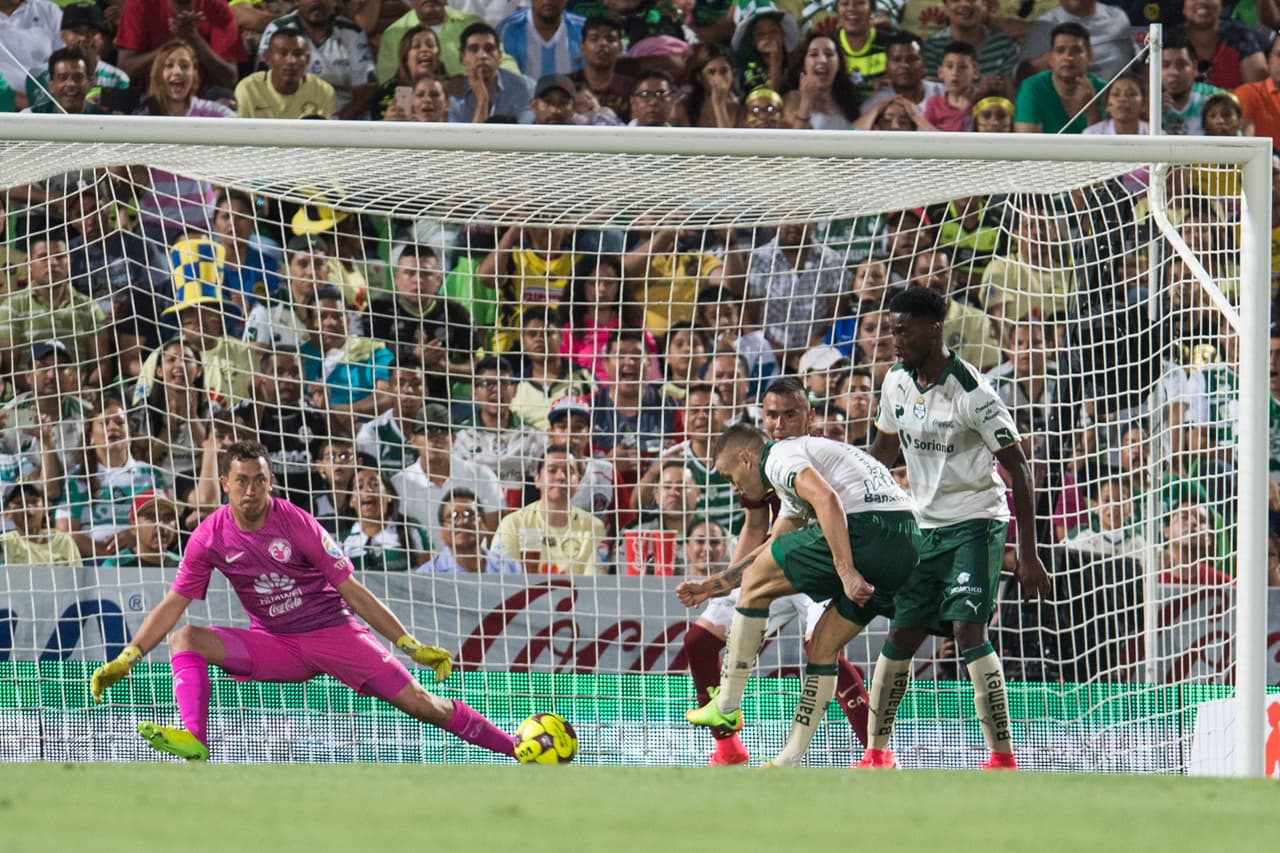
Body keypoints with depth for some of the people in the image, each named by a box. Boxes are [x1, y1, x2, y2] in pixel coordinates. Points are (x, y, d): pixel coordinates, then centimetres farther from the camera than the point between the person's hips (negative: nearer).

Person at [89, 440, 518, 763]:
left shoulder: (296, 525, -13)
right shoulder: (211, 537, -6)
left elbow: (351, 591, -9)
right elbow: (173, 604, -1)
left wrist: (412, 646, -10)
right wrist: (125, 659, -11)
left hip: (331, 631, -3)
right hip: (273, 644, 3)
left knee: (419, 703, -14)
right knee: (184, 637, -20)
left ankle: (519, 750, -5)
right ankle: (194, 741, -36)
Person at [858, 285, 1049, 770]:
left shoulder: (970, 393, -19)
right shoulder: (897, 384, 2)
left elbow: (1018, 469, -15)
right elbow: (887, 447, 21)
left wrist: (1028, 554, -18)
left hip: (975, 521, -7)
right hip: (924, 526, 7)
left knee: (969, 631, -20)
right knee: (901, 637, 6)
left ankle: (1002, 757, -19)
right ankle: (877, 752, 20)